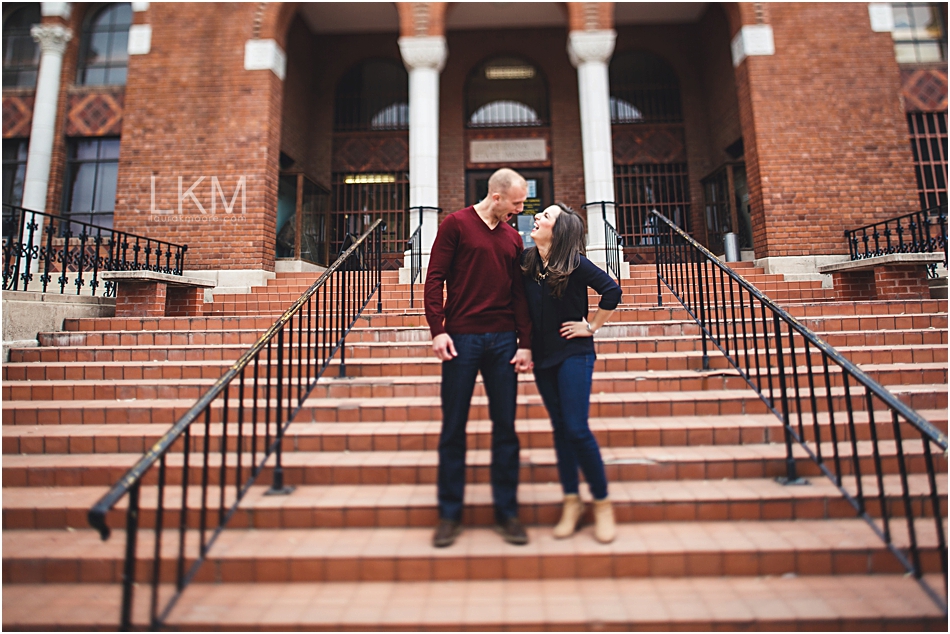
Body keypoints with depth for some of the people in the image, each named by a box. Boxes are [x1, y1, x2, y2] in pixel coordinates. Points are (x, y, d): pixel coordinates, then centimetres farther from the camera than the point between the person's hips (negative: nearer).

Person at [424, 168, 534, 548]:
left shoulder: (512, 237, 14)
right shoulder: (456, 224, 1)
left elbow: (519, 293, 11)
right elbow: (435, 279, -4)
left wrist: (525, 343, 4)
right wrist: (438, 329, -13)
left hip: (503, 341, 4)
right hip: (462, 338, -4)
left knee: (505, 427, 6)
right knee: (453, 428, 4)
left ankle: (506, 512, 20)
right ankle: (450, 513, 19)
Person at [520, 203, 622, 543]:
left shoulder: (575, 263, -12)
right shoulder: (527, 261, 2)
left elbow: (612, 290, -12)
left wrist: (591, 326, -8)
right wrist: (525, 344, 5)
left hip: (573, 353, -5)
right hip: (543, 356, 5)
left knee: (577, 429, -7)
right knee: (560, 428, 10)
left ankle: (602, 503, 12)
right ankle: (571, 500, 23)